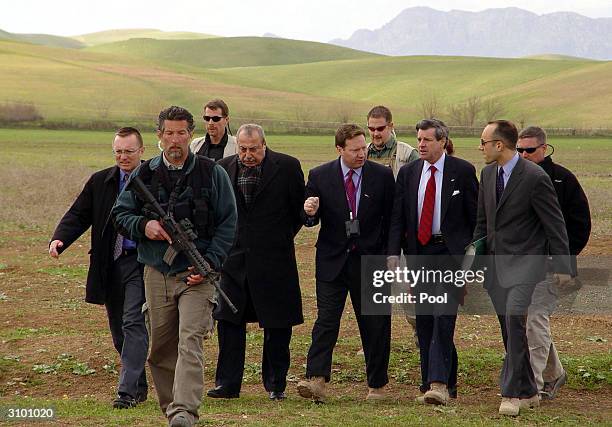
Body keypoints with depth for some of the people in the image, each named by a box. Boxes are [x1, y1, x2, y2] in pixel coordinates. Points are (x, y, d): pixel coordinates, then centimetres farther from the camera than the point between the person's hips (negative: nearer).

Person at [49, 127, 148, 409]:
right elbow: (78, 215, 4)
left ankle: (128, 391, -13)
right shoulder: (100, 182, 7)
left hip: (142, 262, -5)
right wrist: (59, 240, -13)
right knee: (118, 329, 12)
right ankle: (139, 384, 27)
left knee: (133, 324, -13)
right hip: (110, 265, 5)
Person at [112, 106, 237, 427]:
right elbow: (119, 213, 14)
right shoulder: (144, 175, 9)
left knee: (189, 342, -17)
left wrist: (209, 264, -8)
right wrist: (143, 226, -7)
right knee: (161, 349, 9)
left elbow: (227, 223, 2)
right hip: (157, 273, 3)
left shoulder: (212, 174, 2)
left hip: (196, 273, -3)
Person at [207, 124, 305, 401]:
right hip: (234, 258, 2)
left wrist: (282, 238, 5)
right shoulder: (224, 168, 2)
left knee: (277, 325, 4)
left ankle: (276, 384, 14)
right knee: (229, 321, 2)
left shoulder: (287, 167, -6)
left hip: (274, 258, -2)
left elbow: (300, 209, 4)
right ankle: (227, 383, 8)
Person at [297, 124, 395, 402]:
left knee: (375, 324, 6)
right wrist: (310, 212, -17)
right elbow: (310, 220, 7)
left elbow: (391, 219, 5)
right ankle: (316, 380, -16)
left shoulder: (382, 176, 1)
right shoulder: (319, 176, 0)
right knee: (326, 320, -9)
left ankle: (377, 385, 18)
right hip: (332, 260, 0)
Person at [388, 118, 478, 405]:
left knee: (444, 316, -15)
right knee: (424, 320, 7)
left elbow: (475, 214, 0)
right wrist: (393, 252, -6)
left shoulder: (462, 171, -3)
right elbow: (397, 217, 6)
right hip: (419, 252, 5)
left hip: (451, 253, -5)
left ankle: (439, 384, -18)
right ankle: (438, 383, 15)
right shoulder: (408, 173, 8)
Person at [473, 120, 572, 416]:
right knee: (509, 328, 9)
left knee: (514, 318, -22)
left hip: (525, 261, -7)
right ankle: (528, 392, 20)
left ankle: (512, 393, -19)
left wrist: (562, 267, -8)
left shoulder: (535, 177, -13)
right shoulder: (488, 174, 8)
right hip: (496, 264, 7)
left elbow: (555, 225, -9)